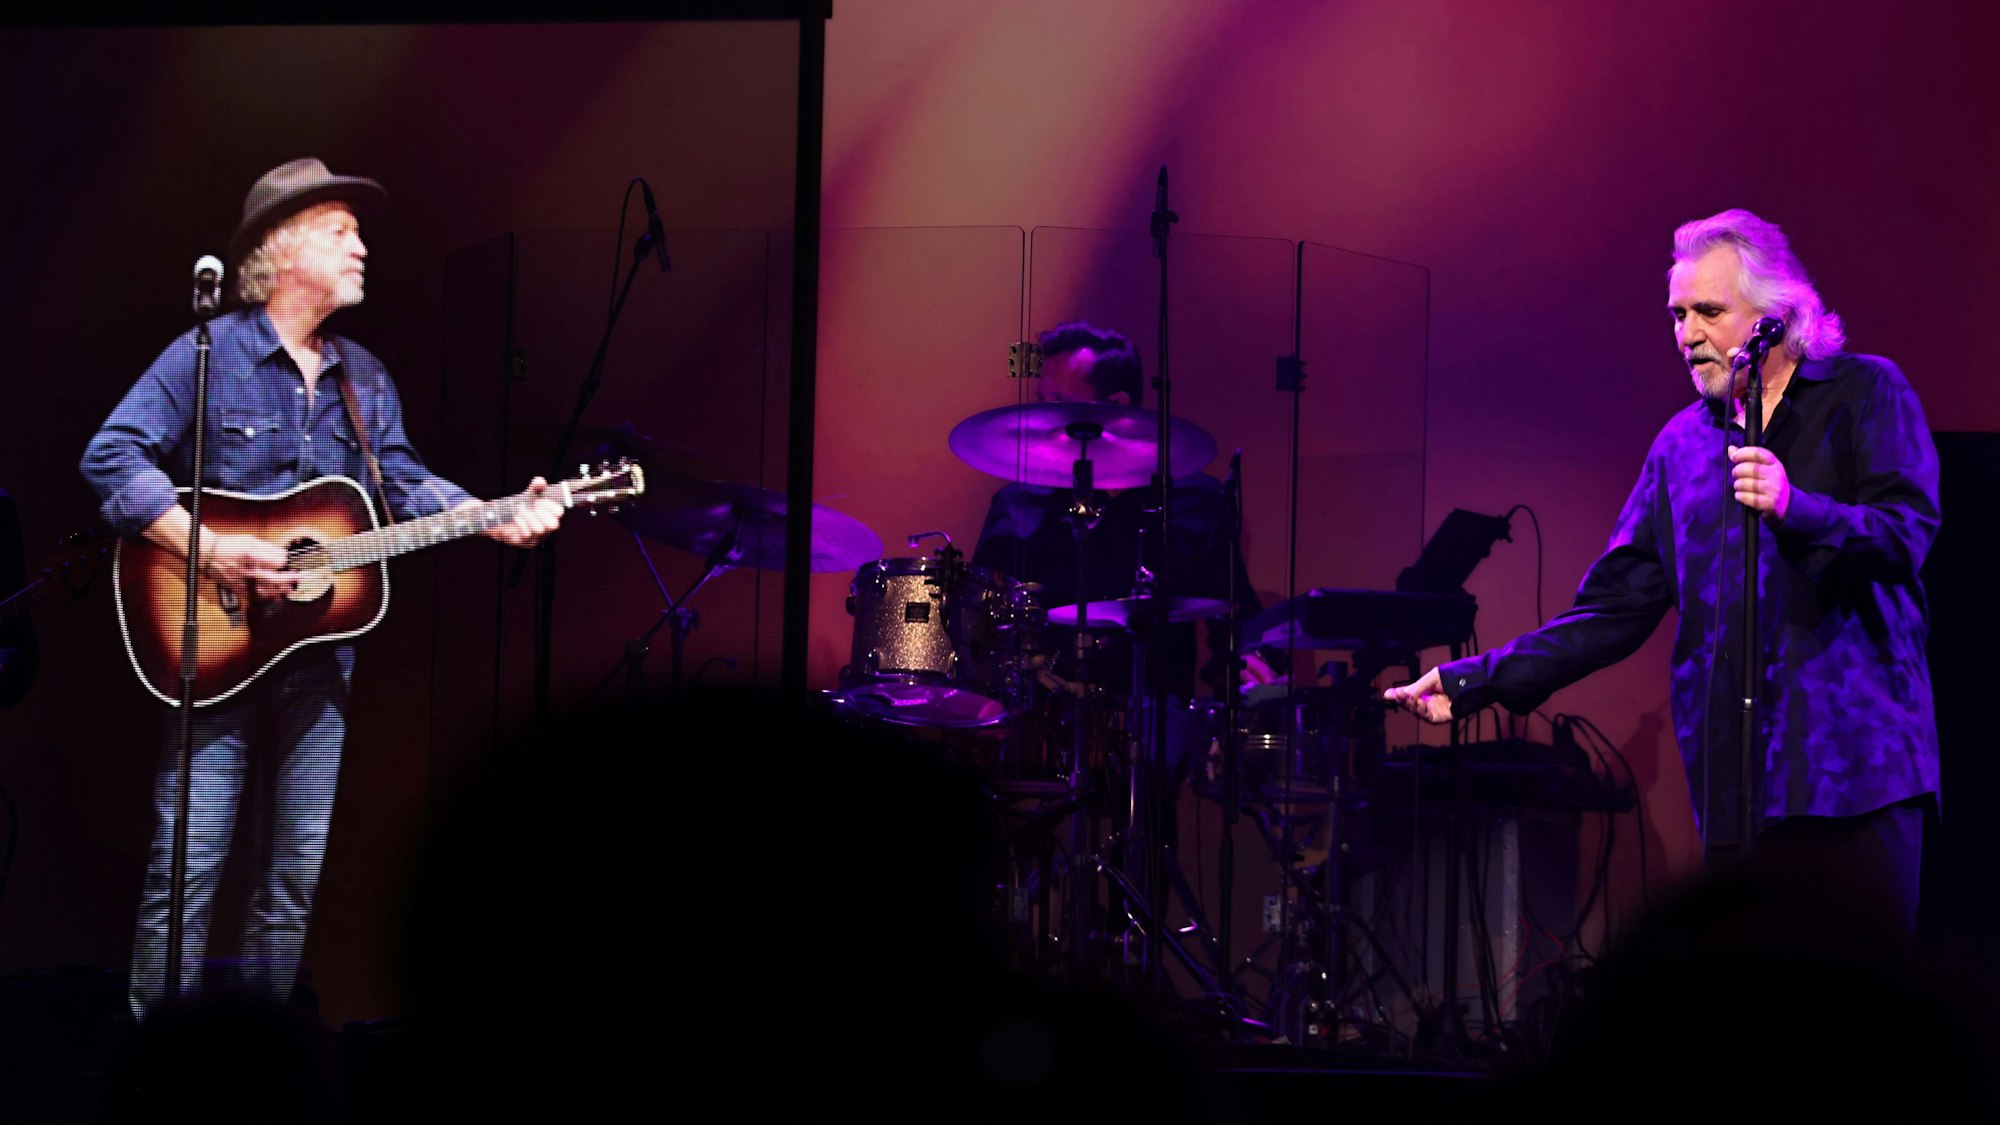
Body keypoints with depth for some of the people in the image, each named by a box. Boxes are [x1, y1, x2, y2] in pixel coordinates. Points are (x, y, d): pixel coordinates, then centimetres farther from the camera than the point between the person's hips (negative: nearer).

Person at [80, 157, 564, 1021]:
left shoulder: (364, 377, 13)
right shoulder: (208, 355, -7)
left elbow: (404, 486, 11)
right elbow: (112, 457, -13)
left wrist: (497, 521, -7)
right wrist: (208, 549, -21)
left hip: (318, 643, 6)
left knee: (298, 870, 8)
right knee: (187, 863, -6)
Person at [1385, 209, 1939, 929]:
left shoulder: (1866, 396, 6)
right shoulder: (1683, 444, 18)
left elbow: (1906, 532, -7)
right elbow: (1614, 606, 17)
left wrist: (1794, 508, -24)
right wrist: (1478, 682, 10)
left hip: (1856, 759, -3)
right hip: (1737, 782, 4)